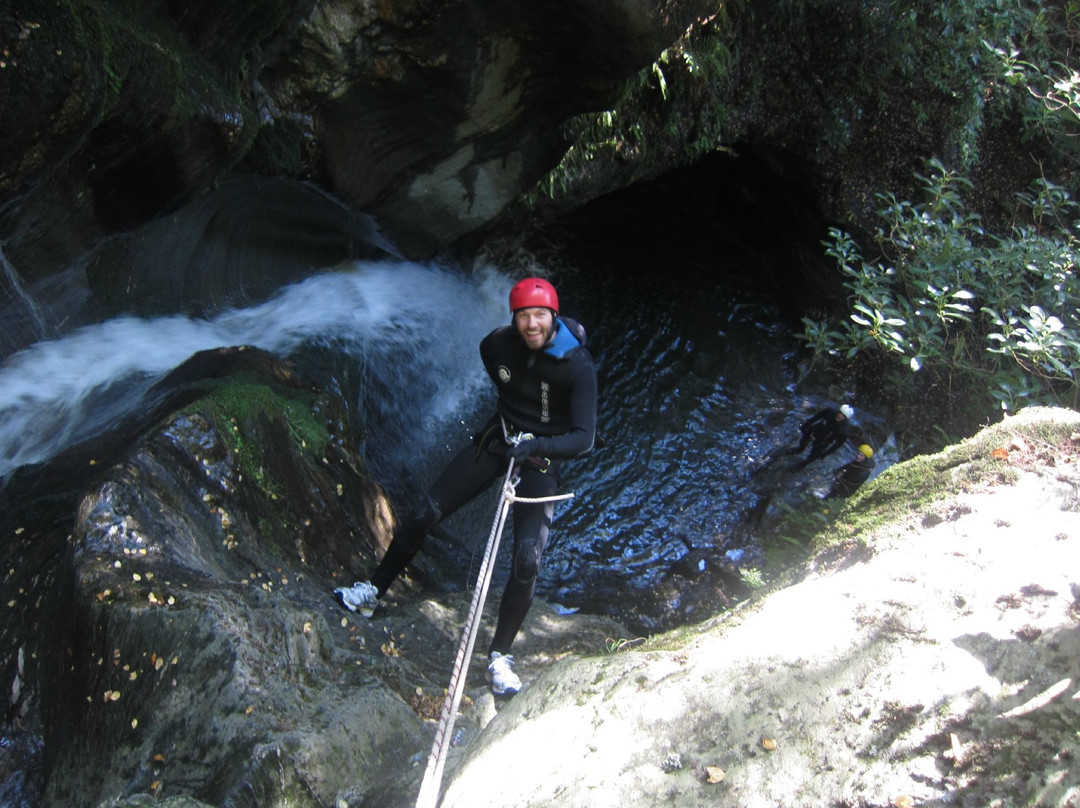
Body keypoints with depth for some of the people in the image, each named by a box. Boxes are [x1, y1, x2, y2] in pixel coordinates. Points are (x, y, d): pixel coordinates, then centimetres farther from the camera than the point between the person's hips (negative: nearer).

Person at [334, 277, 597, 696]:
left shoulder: (578, 366, -25)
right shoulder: (499, 343, -12)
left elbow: (585, 438, -28)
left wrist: (536, 444, -45)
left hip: (542, 458, -4)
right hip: (497, 440, 4)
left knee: (527, 559, -15)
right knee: (425, 512, -1)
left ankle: (499, 655, 1)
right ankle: (373, 591, 18)